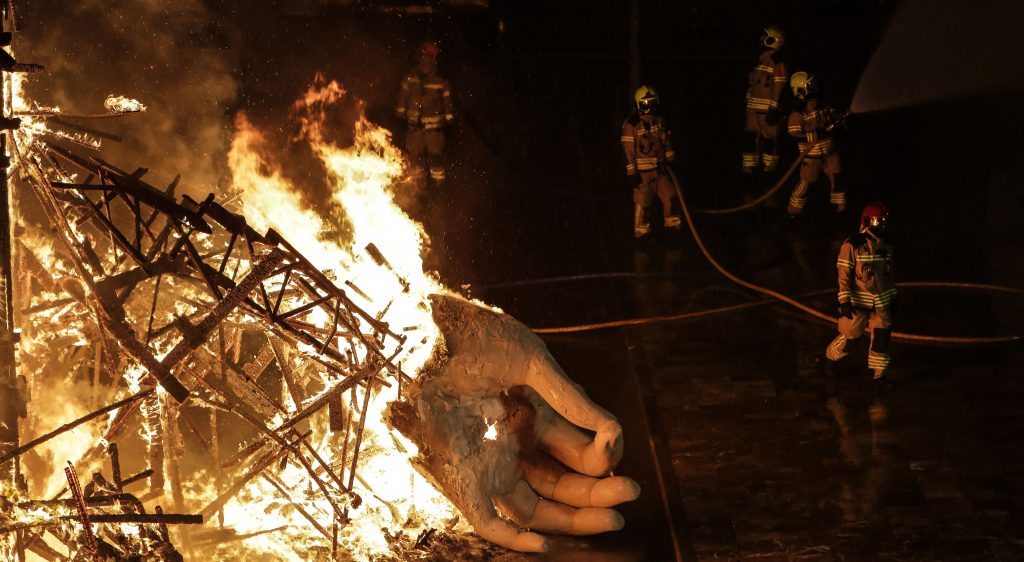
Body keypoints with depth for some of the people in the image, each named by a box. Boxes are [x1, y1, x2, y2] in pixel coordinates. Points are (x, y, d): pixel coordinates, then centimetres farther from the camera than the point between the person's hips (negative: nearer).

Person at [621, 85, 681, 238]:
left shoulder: (659, 121, 7)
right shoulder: (631, 125, -14)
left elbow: (667, 142, 18)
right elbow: (628, 150, -15)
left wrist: (671, 160, 16)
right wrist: (631, 173, -16)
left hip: (659, 169, 6)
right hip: (642, 171, -6)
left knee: (670, 197, 9)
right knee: (642, 203, 1)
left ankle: (672, 224, 26)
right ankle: (641, 232, 14)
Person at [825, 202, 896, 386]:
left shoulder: (885, 246, 5)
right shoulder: (853, 245, -16)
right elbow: (844, 275, -15)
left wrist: (892, 297, 18)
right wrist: (844, 301, -19)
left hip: (881, 303, 6)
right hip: (858, 301, -6)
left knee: (882, 337, 5)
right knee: (850, 337, 3)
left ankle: (880, 374, 19)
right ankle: (831, 357, 31)